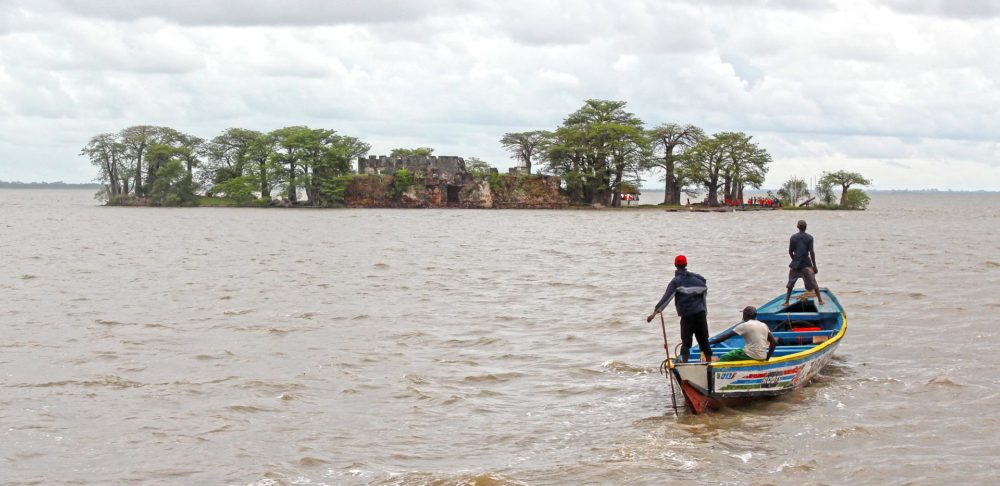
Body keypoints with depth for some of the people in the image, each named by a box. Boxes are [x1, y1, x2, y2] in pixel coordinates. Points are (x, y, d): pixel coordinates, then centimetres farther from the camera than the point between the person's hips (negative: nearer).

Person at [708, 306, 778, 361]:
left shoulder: (745, 325, -9)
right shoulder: (763, 325, 10)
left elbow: (726, 336, -8)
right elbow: (774, 342, 9)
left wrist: (709, 343, -2)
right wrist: (767, 357, 15)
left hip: (751, 355, -7)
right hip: (762, 357, 7)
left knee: (723, 358, 3)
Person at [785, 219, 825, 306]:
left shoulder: (793, 237, 1)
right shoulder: (809, 237, -7)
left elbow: (790, 252, 4)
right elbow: (811, 252, -10)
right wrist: (814, 265, -5)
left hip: (795, 264, 2)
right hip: (806, 263, -2)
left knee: (791, 283, 12)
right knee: (813, 283, 7)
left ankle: (786, 301, 9)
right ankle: (820, 300, 10)